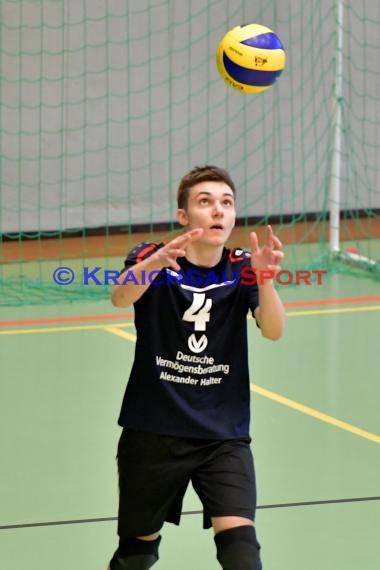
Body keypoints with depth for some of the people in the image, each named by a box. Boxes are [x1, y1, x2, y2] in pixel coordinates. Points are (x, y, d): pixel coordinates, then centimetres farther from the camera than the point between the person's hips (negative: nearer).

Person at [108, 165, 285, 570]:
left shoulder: (242, 268, -4)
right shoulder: (151, 259, -8)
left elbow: (273, 331, -20)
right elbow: (120, 297, -30)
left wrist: (264, 278, -41)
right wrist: (159, 260, -51)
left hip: (224, 434, 0)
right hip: (152, 431, 0)